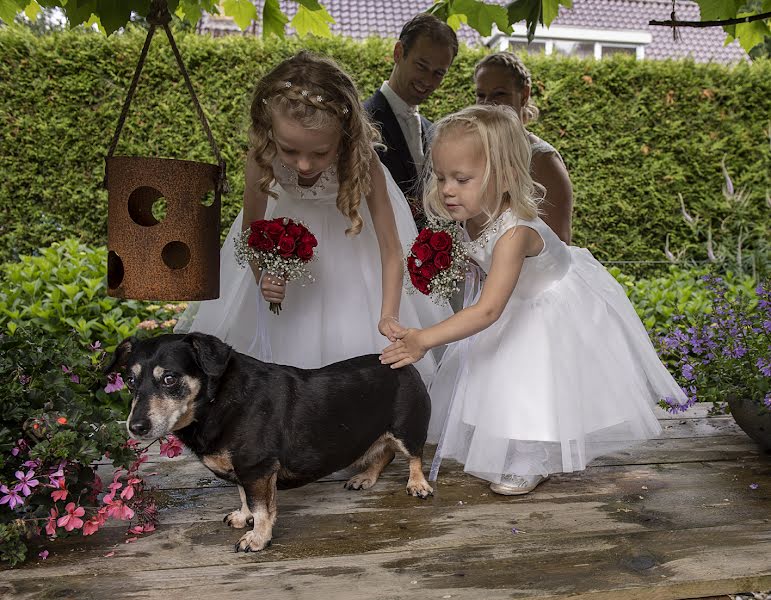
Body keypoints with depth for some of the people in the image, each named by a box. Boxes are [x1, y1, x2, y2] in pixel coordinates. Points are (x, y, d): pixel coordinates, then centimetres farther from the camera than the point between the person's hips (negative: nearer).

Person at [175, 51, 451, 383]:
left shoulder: (362, 163, -37)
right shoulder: (261, 158, -32)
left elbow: (390, 249, -31)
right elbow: (251, 229, -14)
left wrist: (388, 316, -42)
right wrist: (261, 275, -31)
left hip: (350, 233, -1)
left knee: (355, 336, -2)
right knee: (283, 335, 7)